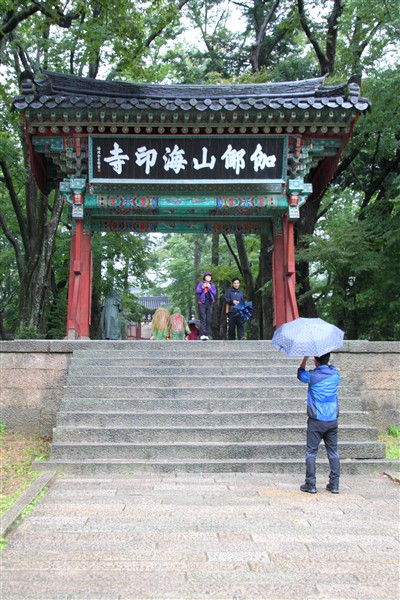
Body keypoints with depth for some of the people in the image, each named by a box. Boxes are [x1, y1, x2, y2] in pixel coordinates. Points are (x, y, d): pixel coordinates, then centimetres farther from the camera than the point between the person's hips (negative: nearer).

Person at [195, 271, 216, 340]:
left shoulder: (212, 285, 17)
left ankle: (207, 335, 3)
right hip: (202, 303, -3)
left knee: (208, 319, 0)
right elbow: (197, 292, 0)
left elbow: (214, 293, 5)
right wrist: (203, 287, -12)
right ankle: (202, 334, -22)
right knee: (203, 319, -14)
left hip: (209, 304, 3)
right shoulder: (200, 284, 9)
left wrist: (209, 288, -6)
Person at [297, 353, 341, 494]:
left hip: (316, 421, -4)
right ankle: (334, 484, 10)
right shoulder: (335, 374, 0)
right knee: (333, 452, 10)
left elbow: (300, 374, 11)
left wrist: (305, 357, 10)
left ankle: (310, 484, 4)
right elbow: (329, 366, 25)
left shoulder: (312, 376, -10)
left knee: (311, 452, 4)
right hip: (332, 420, 4)